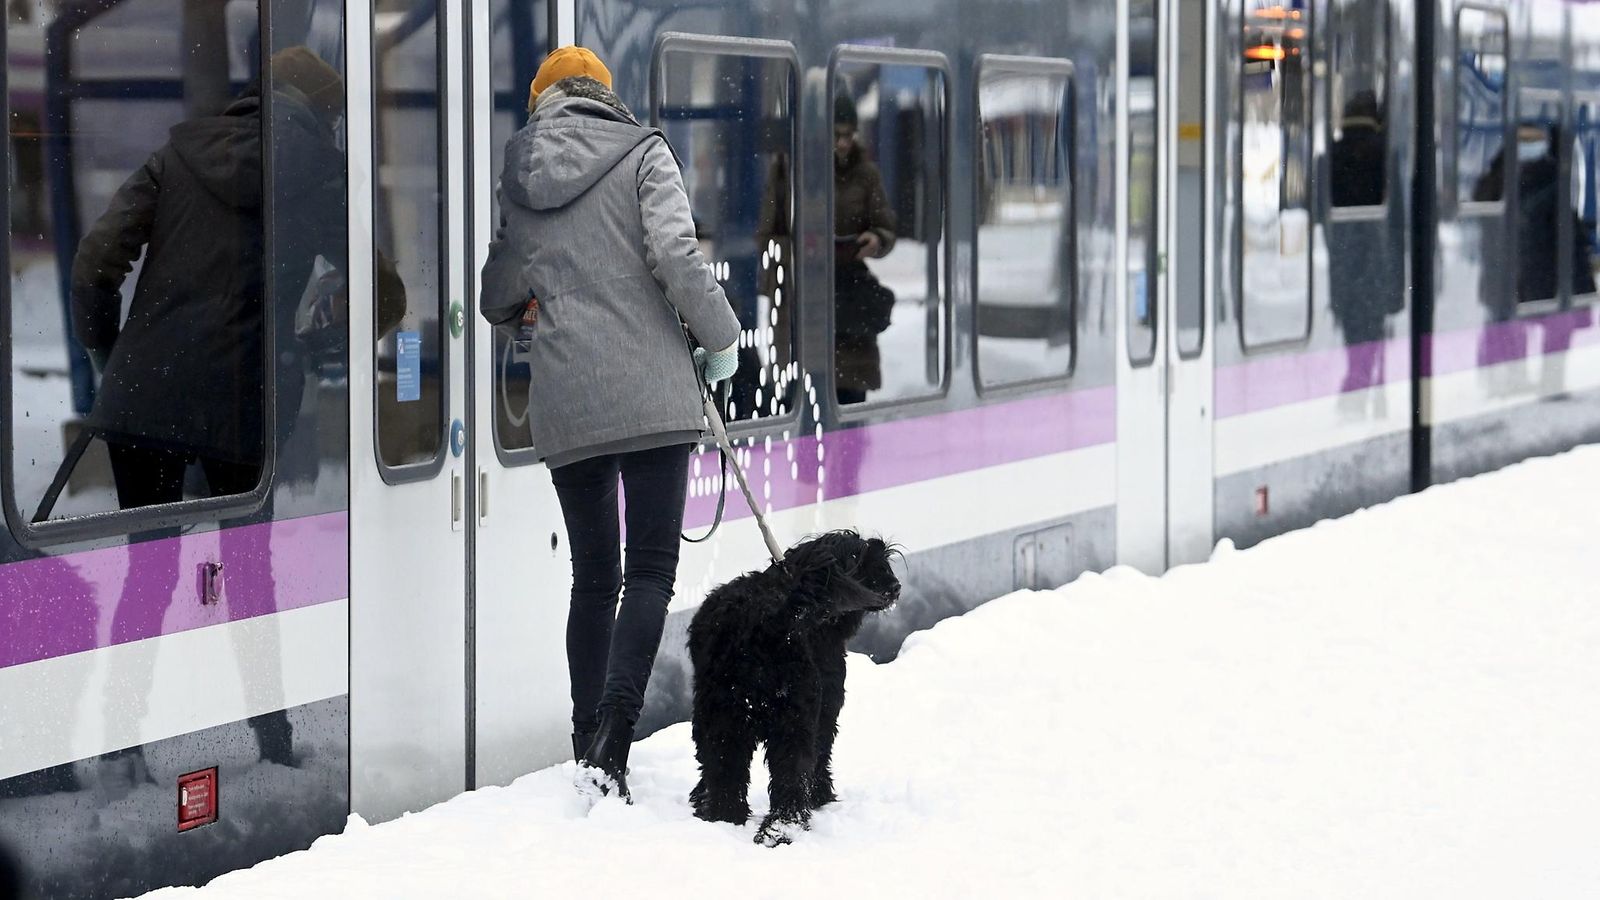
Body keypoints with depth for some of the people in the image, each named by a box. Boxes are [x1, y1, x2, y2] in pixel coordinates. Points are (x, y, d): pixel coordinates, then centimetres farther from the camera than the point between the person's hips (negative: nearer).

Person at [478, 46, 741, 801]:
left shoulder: (514, 173, 10)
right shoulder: (641, 152, 0)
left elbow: (497, 298, 12)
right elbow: (676, 255, -12)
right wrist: (720, 339, 1)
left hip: (562, 403, 4)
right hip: (651, 392, -3)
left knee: (593, 575, 13)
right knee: (651, 569, -3)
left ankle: (588, 745, 13)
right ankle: (612, 738, -20)